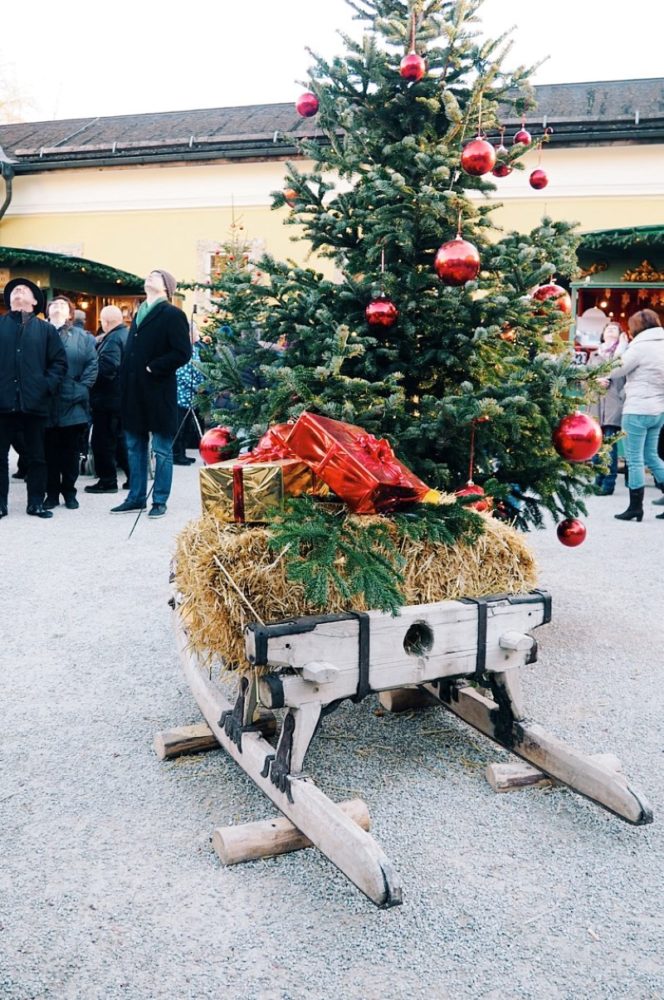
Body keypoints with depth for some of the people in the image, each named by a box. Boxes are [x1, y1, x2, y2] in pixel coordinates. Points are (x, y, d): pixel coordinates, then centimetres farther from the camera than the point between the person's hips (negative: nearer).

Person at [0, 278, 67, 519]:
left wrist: (48, 386, -6)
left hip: (34, 402, 0)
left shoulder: (46, 329, 10)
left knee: (36, 456, 7)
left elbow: (60, 361, 6)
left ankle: (36, 502, 15)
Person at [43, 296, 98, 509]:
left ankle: (69, 492, 15)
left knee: (71, 451, 6)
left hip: (72, 404, 0)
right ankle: (52, 493, 12)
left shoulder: (82, 337, 10)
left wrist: (82, 389, -9)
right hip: (46, 404, 0)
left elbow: (92, 364, 1)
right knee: (49, 450, 4)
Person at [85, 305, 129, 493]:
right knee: (122, 438, 16)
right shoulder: (128, 335, 12)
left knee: (103, 441, -2)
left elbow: (106, 367, -27)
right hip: (123, 398, 9)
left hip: (108, 399, -9)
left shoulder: (113, 339, -17)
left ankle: (107, 481, 2)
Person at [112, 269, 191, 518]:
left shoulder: (173, 315, -6)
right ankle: (136, 497, 22)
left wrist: (153, 369, -16)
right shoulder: (139, 314, 18)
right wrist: (125, 383, 9)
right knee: (134, 448, 13)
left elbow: (182, 353, -15)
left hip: (158, 393, -8)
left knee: (162, 450, 2)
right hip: (134, 392, 8)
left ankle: (159, 501, 9)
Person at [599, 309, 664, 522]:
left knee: (635, 459, 0)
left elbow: (620, 368, -6)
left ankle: (635, 507, 5)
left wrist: (606, 379, 15)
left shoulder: (640, 346, -13)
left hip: (638, 410, -8)